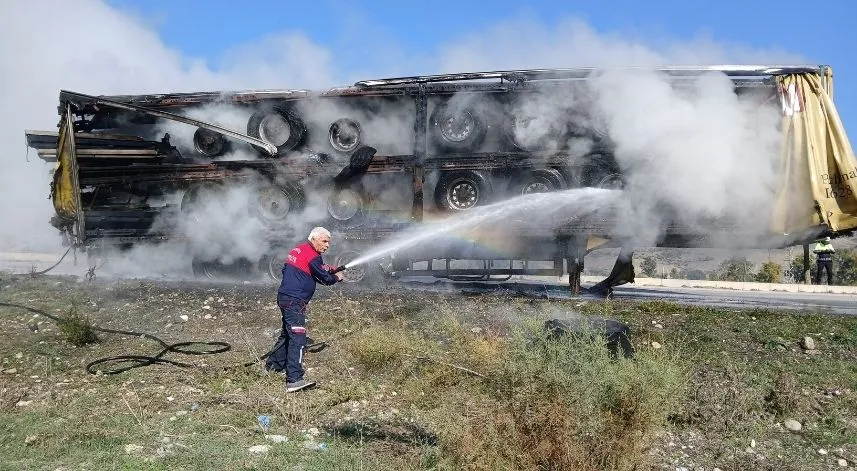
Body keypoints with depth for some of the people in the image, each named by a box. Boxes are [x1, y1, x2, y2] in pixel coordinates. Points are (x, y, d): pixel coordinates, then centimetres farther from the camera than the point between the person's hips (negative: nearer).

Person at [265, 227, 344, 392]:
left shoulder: (299, 248, 14)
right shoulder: (313, 256, -13)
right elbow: (325, 279, -9)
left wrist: (324, 269, 15)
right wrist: (337, 277, 13)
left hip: (284, 296, 10)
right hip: (295, 301, -10)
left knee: (288, 332, 26)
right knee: (297, 338, -15)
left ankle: (274, 364, 41)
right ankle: (294, 380, -22)